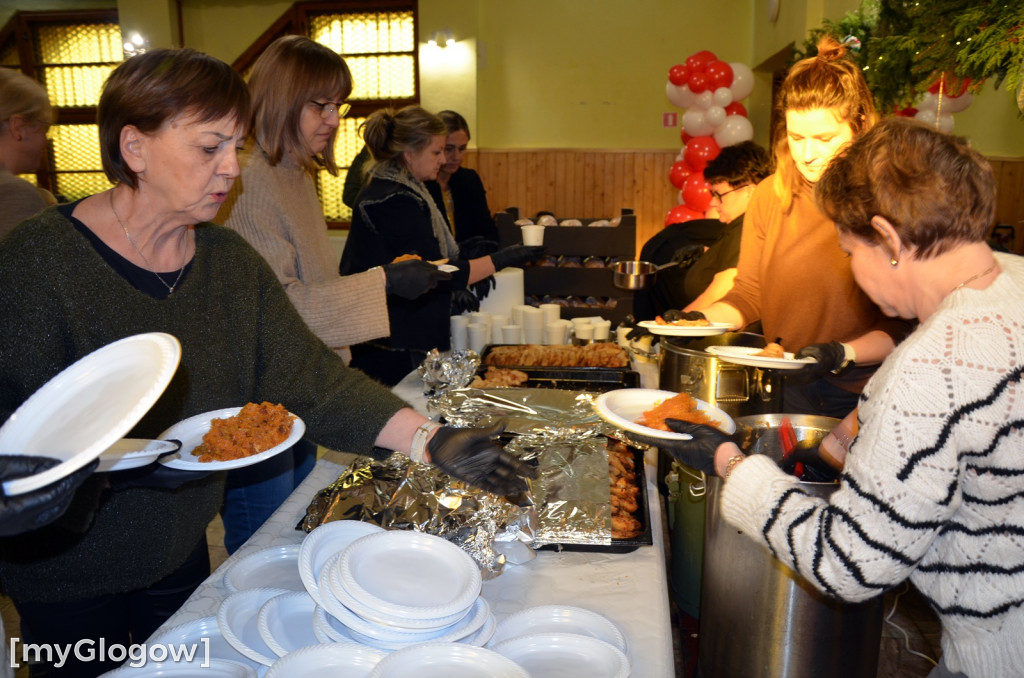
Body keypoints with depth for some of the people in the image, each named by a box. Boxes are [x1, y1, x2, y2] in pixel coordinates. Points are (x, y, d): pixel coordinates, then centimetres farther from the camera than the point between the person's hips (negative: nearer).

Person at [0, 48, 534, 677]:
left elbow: (310, 377, -12)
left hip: (181, 548, 5)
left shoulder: (229, 260, -5)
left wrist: (432, 439, -22)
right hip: (69, 574, -5)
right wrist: (116, 468, -40)